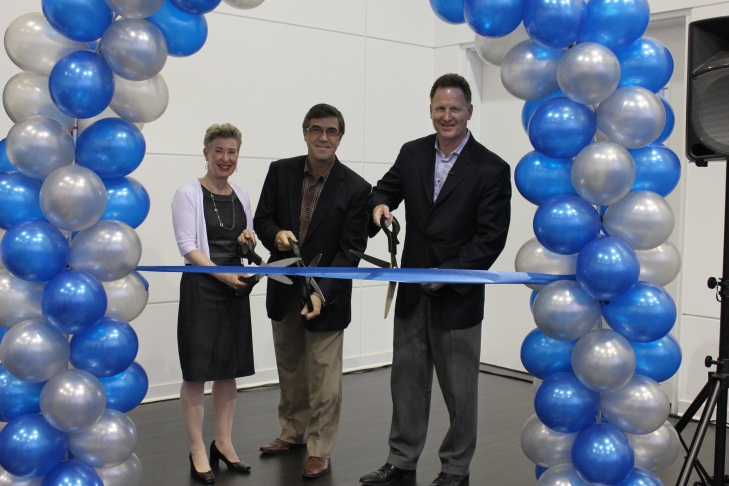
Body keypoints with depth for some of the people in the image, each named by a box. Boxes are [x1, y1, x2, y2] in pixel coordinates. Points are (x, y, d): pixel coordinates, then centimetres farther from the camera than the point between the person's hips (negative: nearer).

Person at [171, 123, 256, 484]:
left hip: (236, 290, 6)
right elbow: (188, 247, -11)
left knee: (229, 370, 11)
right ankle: (198, 451, 10)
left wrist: (249, 240, -4)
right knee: (196, 372, 0)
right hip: (201, 289, -5)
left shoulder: (241, 195, 12)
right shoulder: (189, 194, -5)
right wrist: (223, 275, -22)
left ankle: (223, 443, 23)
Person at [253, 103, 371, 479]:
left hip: (326, 295, -4)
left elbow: (351, 250, -15)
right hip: (283, 291, 4)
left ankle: (319, 450, 18)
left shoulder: (356, 188, -14)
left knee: (323, 377, 3)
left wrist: (322, 293, -26)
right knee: (289, 371, 19)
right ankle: (293, 432, 37)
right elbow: (262, 219, 4)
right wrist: (276, 235, -21)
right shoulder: (280, 171, -3)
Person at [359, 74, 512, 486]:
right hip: (413, 291, 4)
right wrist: (380, 204, -10)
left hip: (458, 295, -4)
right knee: (407, 380, 13)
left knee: (459, 388, 8)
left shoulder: (492, 169, -10)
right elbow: (386, 188, 14)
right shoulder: (412, 154, 4)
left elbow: (491, 238, -12)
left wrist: (447, 275, -17)